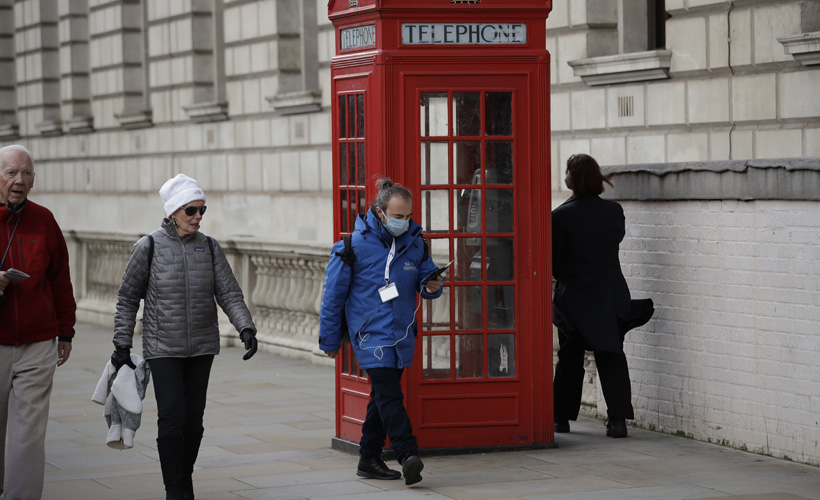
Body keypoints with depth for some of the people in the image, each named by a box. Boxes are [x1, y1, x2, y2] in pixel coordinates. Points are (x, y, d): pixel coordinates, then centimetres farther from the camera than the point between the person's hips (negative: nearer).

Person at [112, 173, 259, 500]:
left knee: (194, 419, 6)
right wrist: (122, 344, -3)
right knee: (172, 417, -12)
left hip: (201, 348, 3)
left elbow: (229, 293, 0)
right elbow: (127, 298, 1)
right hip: (163, 348, -3)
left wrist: (246, 327, -16)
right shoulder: (149, 247, -6)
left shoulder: (209, 247, 2)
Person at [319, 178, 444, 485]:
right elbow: (333, 294, -2)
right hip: (371, 331, -5)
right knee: (389, 394, -17)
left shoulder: (415, 241, 4)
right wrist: (330, 340, 2)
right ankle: (408, 455, -26)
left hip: (402, 333, 5)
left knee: (383, 395, 12)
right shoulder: (356, 244, -9)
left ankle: (369, 459, 21)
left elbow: (426, 276, 15)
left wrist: (431, 286, -12)